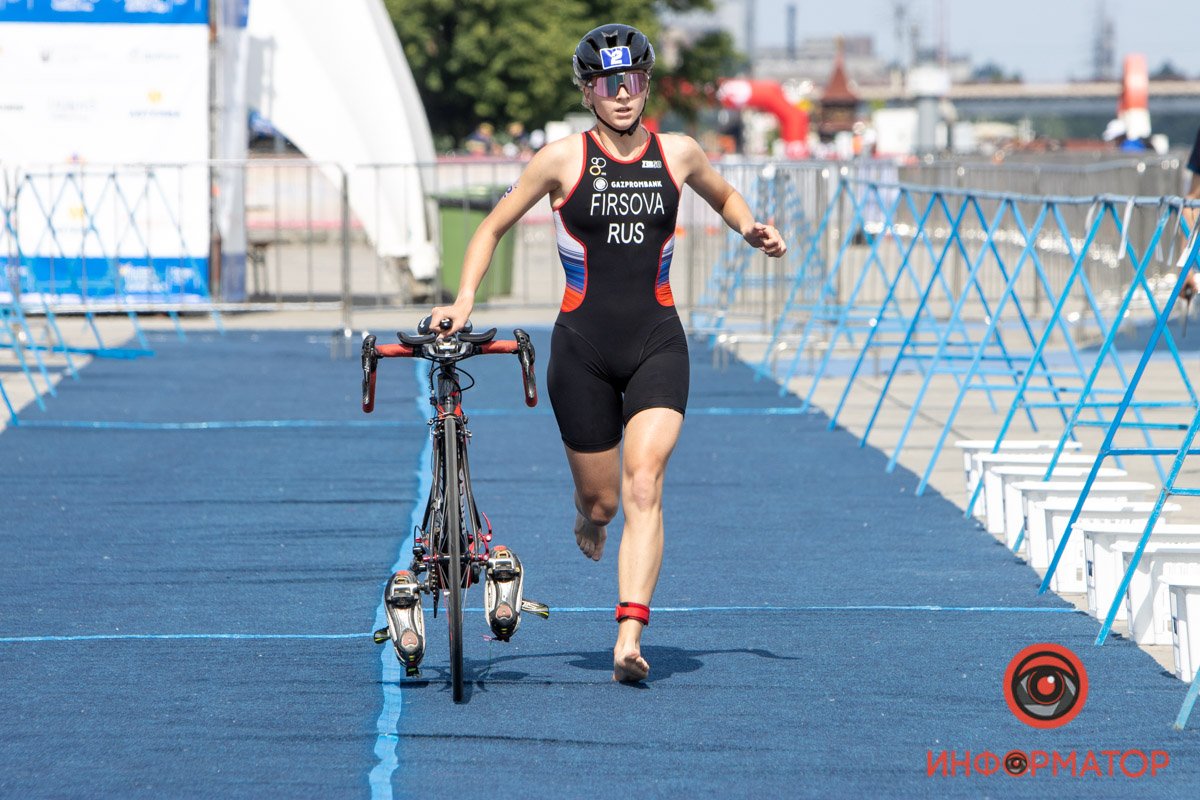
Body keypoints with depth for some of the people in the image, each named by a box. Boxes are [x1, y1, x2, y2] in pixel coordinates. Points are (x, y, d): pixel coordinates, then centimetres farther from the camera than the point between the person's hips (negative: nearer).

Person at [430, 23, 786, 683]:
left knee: (644, 489, -17)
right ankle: (589, 517, 48)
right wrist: (465, 298, -7)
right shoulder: (562, 160, -3)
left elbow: (723, 196, 25)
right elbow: (493, 227, 7)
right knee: (601, 499, 8)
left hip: (657, 344, 0)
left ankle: (629, 637, -22)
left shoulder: (678, 154, 3)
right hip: (583, 347, 0)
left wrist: (751, 230, 4)